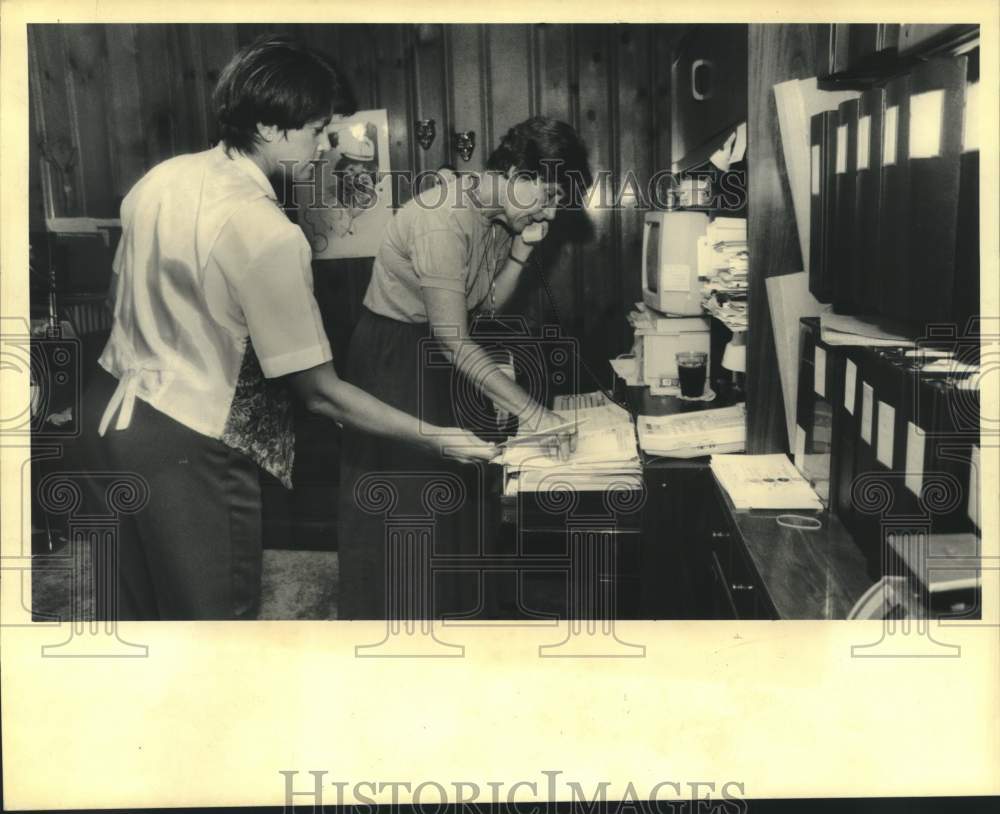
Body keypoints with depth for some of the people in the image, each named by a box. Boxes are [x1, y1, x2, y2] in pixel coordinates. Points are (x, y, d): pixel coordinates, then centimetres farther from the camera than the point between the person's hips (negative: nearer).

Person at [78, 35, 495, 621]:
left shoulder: (162, 178, 0)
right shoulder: (268, 234, -24)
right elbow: (319, 391, -20)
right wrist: (435, 441, -13)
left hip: (111, 411, 9)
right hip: (185, 447, -8)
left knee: (144, 606, 23)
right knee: (215, 611, 8)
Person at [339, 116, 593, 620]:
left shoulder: (499, 215, -1)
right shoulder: (445, 217, -29)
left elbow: (488, 305, 4)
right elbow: (453, 339, -31)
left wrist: (522, 248, -11)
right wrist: (531, 411, -31)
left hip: (441, 357, 9)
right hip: (394, 357, -8)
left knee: (450, 492, 13)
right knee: (402, 500, 0)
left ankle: (444, 609, 28)